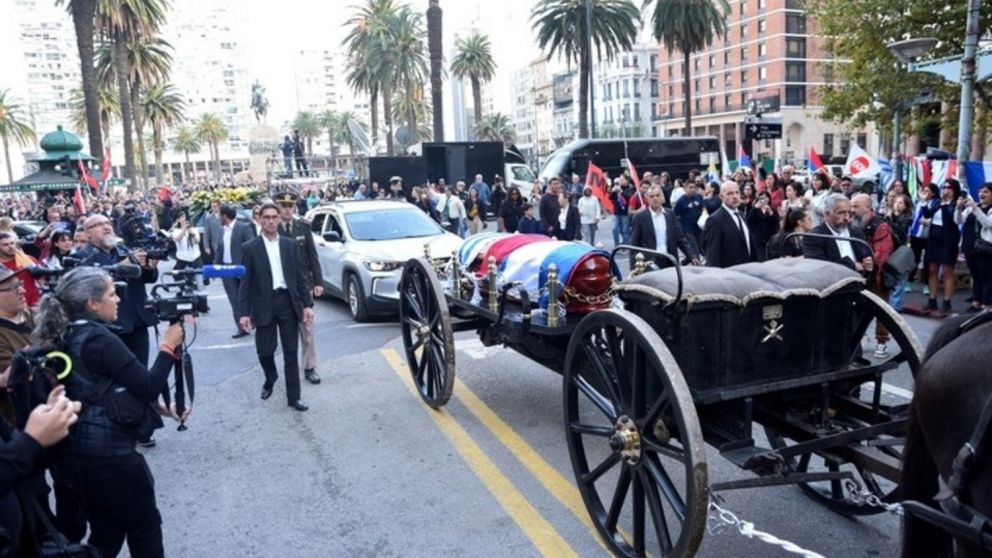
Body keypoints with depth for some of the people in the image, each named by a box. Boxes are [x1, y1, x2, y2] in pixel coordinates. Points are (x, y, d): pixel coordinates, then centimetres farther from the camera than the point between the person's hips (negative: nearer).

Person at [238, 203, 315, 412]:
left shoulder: (290, 245, 6)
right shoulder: (250, 248, -1)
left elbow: (300, 276, 7)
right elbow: (245, 282, -2)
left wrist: (307, 304, 0)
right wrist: (244, 312, -7)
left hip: (288, 302, 2)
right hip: (264, 304, -1)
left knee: (291, 352, 4)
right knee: (265, 350, 5)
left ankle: (293, 396, 12)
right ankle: (270, 379, 37)